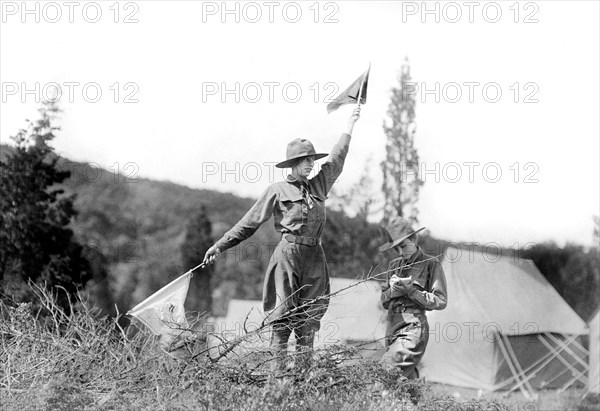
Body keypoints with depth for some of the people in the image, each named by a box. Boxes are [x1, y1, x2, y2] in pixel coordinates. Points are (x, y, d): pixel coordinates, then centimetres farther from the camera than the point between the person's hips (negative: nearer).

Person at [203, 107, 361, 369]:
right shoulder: (278, 191, 3)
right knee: (284, 314, -8)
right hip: (288, 255, -5)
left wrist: (350, 126, 32)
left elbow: (336, 159, 27)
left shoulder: (318, 186, 17)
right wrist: (220, 246, 3)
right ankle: (277, 368, -9)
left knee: (310, 316, 0)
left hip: (315, 258, 5)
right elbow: (249, 223, 5)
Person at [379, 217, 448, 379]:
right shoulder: (395, 265, 17)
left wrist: (411, 291, -14)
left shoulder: (430, 264, -1)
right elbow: (384, 300, 18)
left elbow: (440, 301, -4)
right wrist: (393, 290, -5)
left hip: (413, 329, -7)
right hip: (393, 329, 7)